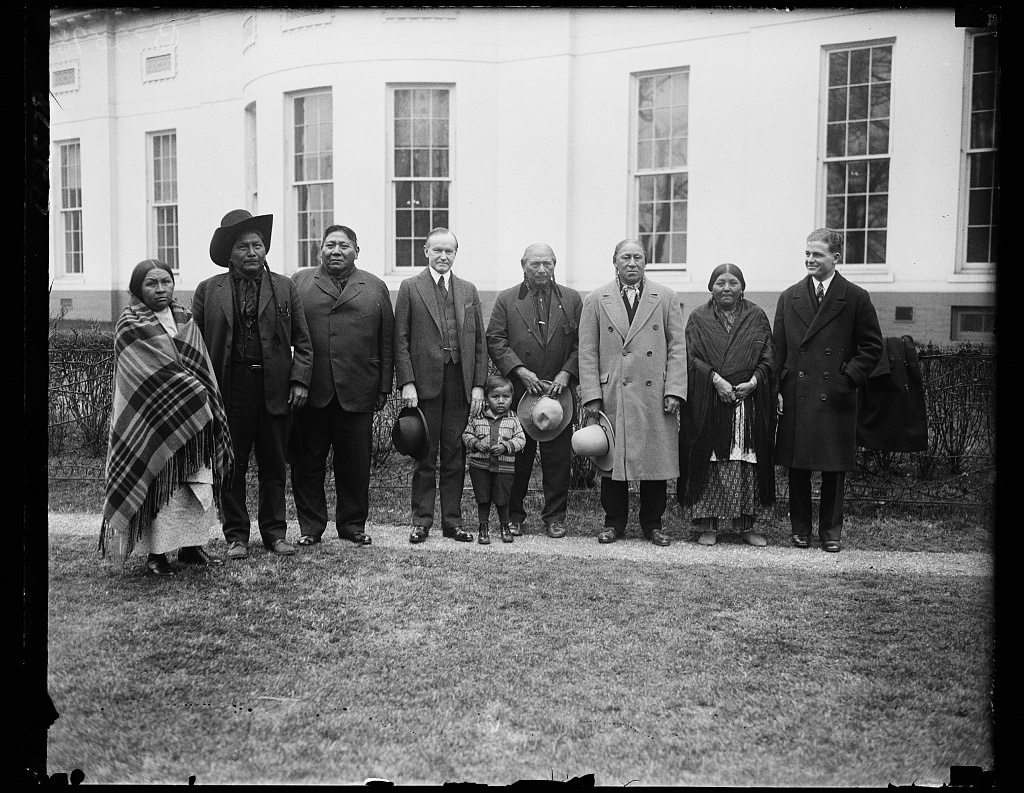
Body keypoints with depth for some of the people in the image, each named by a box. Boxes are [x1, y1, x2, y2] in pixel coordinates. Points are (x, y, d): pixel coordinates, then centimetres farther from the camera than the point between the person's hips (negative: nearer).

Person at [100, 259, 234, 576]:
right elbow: (161, 372, -11)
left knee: (199, 482, 5)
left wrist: (208, 405, 1)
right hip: (152, 417, -5)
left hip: (192, 419, 6)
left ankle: (192, 545, 15)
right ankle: (155, 553, 4)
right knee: (157, 485, -4)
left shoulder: (185, 319, 12)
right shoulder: (130, 326, -5)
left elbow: (201, 366, 12)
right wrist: (199, 397, -10)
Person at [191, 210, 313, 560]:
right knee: (232, 466, 6)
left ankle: (274, 532, 19)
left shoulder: (285, 287, 9)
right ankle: (236, 535, 16)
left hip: (275, 388, 1)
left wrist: (300, 380, -3)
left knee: (274, 466, 8)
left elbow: (302, 341, 8)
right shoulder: (208, 291, 6)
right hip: (229, 388, -1)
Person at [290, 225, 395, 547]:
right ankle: (310, 527, 16)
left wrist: (384, 387, 5)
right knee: (308, 463, 5)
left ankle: (353, 525, 19)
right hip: (310, 391, 0)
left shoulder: (376, 288, 12)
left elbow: (387, 342, 10)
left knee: (355, 463, 6)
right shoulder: (299, 282, 9)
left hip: (357, 392, 0)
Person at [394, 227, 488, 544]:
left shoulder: (468, 291, 14)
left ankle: (453, 521, 13)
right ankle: (421, 521, 10)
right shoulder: (410, 288, 4)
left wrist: (478, 384, 3)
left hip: (460, 383, 3)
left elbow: (479, 342, 12)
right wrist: (407, 383, -9)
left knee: (455, 455, 6)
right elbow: (400, 340, -1)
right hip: (425, 383, -3)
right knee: (425, 456, 2)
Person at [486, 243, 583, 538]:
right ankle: (514, 515, 17)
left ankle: (554, 516, 13)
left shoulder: (572, 300, 9)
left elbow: (581, 343, 6)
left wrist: (567, 373, -8)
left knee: (557, 458, 3)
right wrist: (520, 371, -13)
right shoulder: (506, 300, 6)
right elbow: (495, 340, -1)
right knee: (517, 456, 5)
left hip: (558, 391, 1)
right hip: (518, 392, -1)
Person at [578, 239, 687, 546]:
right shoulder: (595, 301, 8)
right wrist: (591, 395, -3)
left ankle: (652, 524, 17)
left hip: (655, 396, 0)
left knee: (656, 460, 4)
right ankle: (614, 523, 17)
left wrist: (674, 391, -4)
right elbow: (587, 352, 5)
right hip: (611, 396, 0)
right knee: (612, 460, 4)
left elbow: (677, 348, 5)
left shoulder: (666, 298, 9)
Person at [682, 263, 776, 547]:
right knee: (710, 462, 0)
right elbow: (691, 357, -3)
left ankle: (745, 524, 12)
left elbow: (768, 357, 5)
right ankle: (708, 525, 7)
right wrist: (716, 379, -16)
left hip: (749, 400, 1)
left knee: (747, 464, 3)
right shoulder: (698, 318, 6)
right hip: (709, 403, -1)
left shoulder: (757, 317, 9)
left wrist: (753, 382, -11)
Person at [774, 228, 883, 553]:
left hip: (836, 397, -2)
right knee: (796, 466, 7)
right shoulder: (789, 297, 9)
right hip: (795, 395, 2)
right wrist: (777, 388, 2)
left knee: (834, 467, 5)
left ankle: (830, 531, 17)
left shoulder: (856, 298, 2)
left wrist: (849, 379, -7)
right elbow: (778, 347, 10)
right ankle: (800, 528, 20)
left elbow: (872, 346, 3)